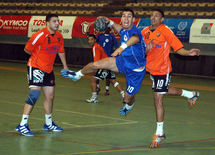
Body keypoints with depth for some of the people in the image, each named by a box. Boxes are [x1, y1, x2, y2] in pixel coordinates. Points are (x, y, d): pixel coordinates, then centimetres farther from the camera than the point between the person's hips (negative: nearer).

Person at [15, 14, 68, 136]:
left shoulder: (59, 36, 3)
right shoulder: (40, 35, -19)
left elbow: (61, 51, 20)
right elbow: (27, 49, -9)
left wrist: (65, 66, 20)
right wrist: (38, 56, 5)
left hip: (48, 70, 7)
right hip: (36, 67, -7)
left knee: (50, 96, 11)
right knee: (35, 94, -18)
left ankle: (48, 124, 29)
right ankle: (22, 125, -15)